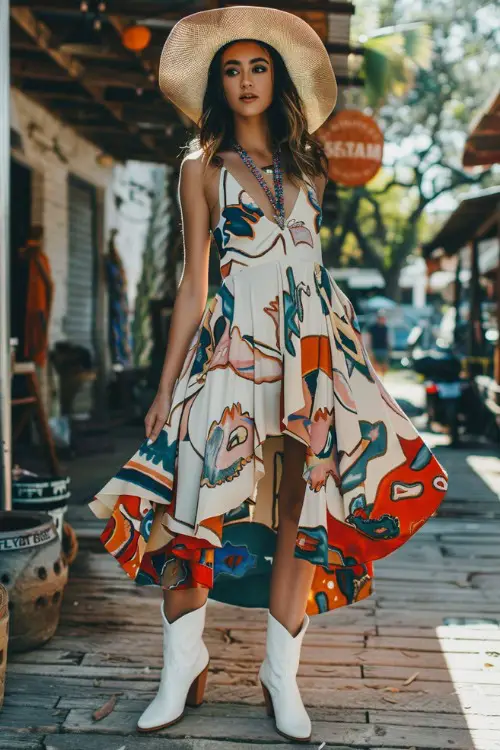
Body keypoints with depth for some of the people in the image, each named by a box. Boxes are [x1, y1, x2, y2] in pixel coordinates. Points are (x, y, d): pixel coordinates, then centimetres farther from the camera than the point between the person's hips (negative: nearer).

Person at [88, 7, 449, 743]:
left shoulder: (305, 158, 15)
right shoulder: (203, 165, 7)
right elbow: (193, 280, 3)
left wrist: (349, 347, 16)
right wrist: (166, 382, -2)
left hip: (317, 343, 3)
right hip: (236, 344, -2)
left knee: (303, 504, 0)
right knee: (189, 491, -12)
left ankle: (282, 674, 10)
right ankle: (184, 662, 7)